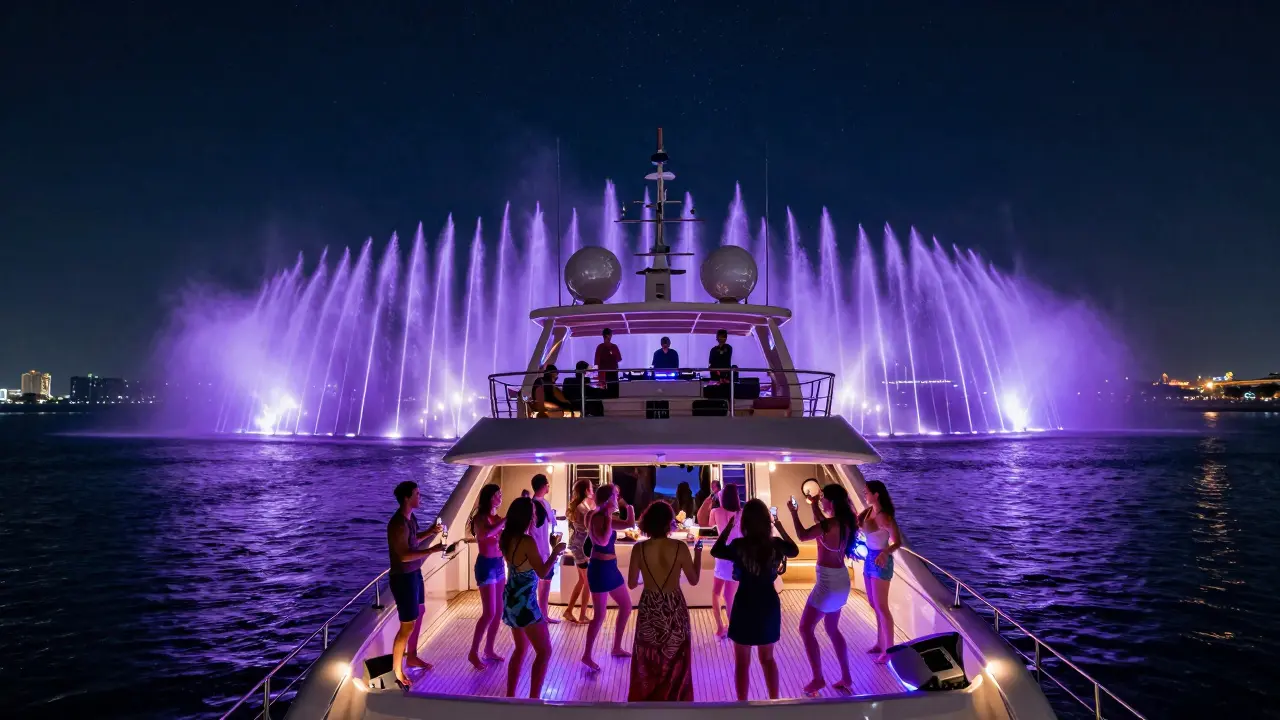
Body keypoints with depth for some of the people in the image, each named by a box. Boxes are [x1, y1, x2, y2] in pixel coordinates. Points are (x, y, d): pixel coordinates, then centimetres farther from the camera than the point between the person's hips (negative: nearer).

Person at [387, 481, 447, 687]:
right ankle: (397, 670, 13)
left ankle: (412, 657, 40)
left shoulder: (410, 518, 3)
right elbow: (404, 555, -29)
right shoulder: (398, 524, -27)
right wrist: (432, 550, -29)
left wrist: (430, 532, 4)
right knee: (408, 625, -2)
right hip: (403, 577, -10)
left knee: (419, 612, 23)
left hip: (414, 573, 10)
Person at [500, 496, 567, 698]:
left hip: (511, 600, 9)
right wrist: (555, 551, -6)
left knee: (521, 648, 23)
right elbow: (542, 573, -17)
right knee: (544, 652, 2)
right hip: (525, 602, -9)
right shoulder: (527, 542, -22)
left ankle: (510, 695, 27)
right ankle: (533, 699, 2)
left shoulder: (507, 538, 3)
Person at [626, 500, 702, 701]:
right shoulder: (680, 547, -16)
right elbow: (694, 580, -4)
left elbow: (632, 584, -4)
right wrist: (698, 552, 8)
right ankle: (673, 699, 31)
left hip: (649, 610, 1)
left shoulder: (639, 549, -13)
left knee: (647, 662, 20)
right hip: (674, 610, -1)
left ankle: (644, 699, 31)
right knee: (675, 664, 19)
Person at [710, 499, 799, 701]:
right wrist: (780, 527, 14)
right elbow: (794, 551, 14)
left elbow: (715, 552, 2)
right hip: (769, 604, 3)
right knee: (767, 658, 22)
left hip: (745, 605, -3)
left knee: (742, 662, 13)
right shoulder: (776, 544, -9)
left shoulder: (738, 546, -17)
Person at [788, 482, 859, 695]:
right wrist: (814, 505, 20)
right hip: (840, 579, 9)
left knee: (806, 629, 4)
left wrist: (794, 512, -8)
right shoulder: (845, 521, 2)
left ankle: (818, 679, 9)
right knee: (832, 629, 22)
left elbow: (802, 536, -19)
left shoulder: (831, 524, -24)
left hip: (829, 581, -9)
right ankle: (846, 678, 25)